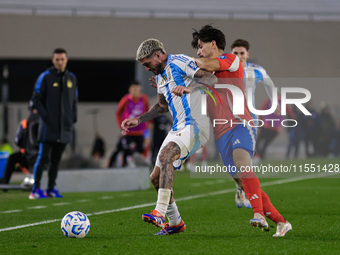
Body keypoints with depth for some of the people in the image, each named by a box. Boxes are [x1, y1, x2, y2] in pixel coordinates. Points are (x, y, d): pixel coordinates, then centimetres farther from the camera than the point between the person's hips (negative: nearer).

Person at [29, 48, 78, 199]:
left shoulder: (72, 78, 12)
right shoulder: (45, 77, -3)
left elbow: (74, 100, 21)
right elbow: (36, 98, -4)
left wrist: (73, 117, 9)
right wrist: (44, 116, -13)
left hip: (65, 127, 5)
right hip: (49, 126, -5)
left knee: (56, 159, 7)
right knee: (43, 157, -8)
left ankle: (51, 189, 12)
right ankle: (35, 189, -5)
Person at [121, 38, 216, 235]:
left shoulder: (179, 62, -9)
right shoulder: (160, 76, 19)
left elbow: (211, 78, -21)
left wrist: (189, 88, -37)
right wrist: (138, 120, 26)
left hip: (195, 125, -10)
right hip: (178, 129, 10)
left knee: (166, 154, -32)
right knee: (156, 177, 7)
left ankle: (160, 212, -38)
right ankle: (175, 223, 22)